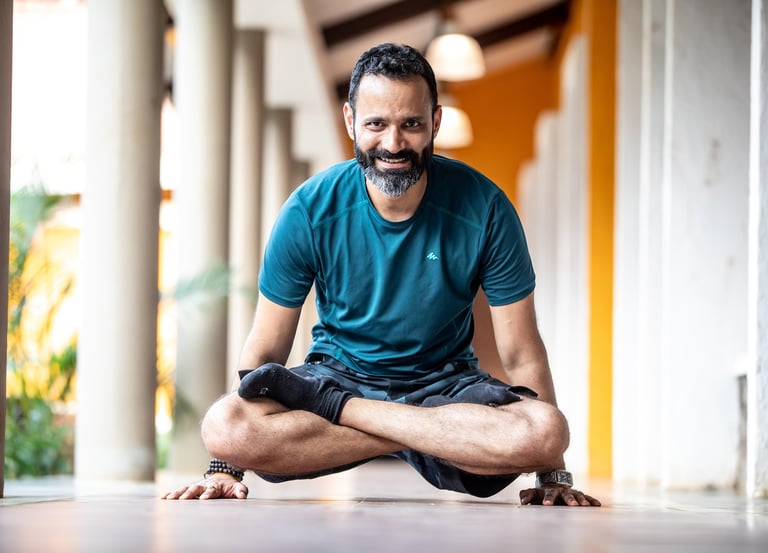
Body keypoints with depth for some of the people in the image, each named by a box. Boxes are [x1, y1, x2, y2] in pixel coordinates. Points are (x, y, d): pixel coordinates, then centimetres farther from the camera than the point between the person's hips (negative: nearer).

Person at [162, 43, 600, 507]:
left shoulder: (483, 209, -12)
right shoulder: (310, 212, -10)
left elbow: (522, 353, -7)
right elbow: (265, 351, -4)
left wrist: (554, 473, -15)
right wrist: (224, 469, -11)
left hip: (444, 384, 1)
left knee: (544, 430, -33)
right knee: (225, 424, -30)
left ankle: (328, 406, -19)